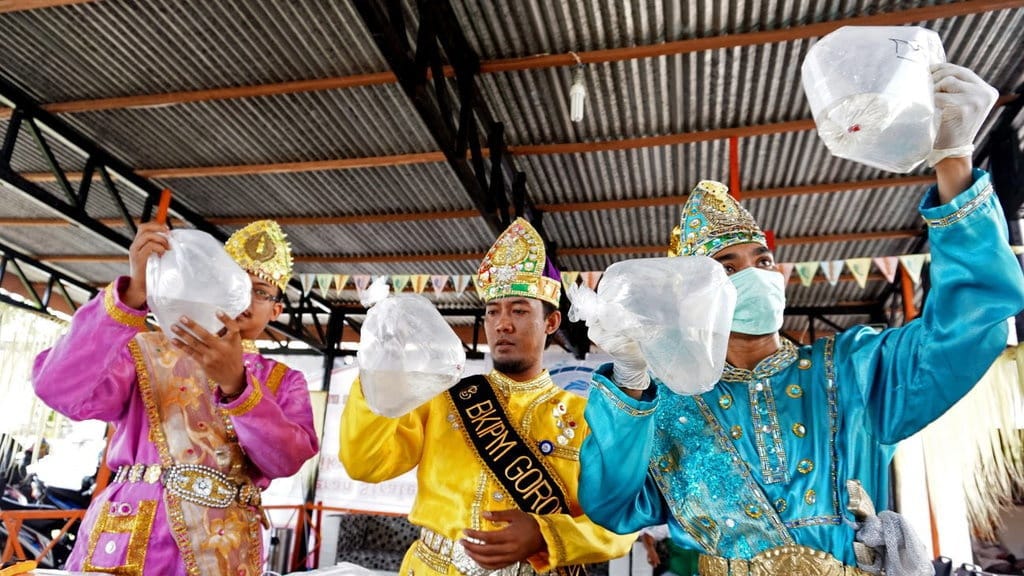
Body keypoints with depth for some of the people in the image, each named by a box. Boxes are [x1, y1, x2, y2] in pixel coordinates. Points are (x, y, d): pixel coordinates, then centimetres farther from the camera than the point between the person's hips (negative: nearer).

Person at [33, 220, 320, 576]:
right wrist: (134, 292, -21)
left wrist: (236, 383, -24)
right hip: (130, 542, -1)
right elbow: (61, 391, -12)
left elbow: (286, 459, -9)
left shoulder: (284, 382, 9)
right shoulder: (148, 352, 6)